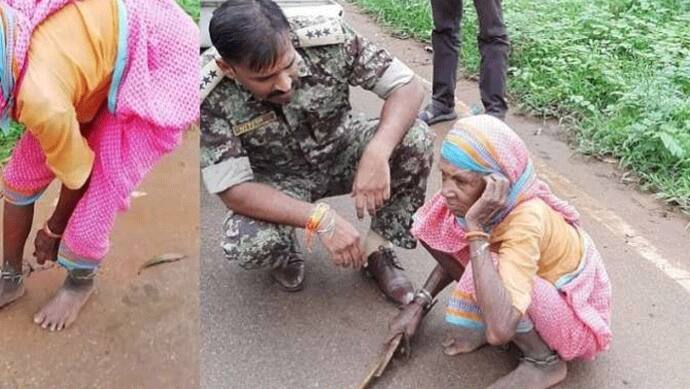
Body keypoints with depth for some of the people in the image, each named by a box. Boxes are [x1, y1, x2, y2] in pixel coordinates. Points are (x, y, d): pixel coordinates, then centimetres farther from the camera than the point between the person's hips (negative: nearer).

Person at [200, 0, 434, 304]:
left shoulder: (329, 40, -27)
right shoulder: (209, 97, -29)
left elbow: (407, 86, -22)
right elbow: (233, 190, -28)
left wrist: (377, 154, -41)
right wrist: (320, 218, -40)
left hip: (341, 152, 2)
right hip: (278, 183, -2)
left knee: (416, 140, -25)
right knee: (246, 245, -32)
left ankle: (377, 249, -3)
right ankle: (284, 252, 8)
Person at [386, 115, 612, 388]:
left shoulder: (527, 221, -36)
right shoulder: (474, 194, -16)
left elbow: (499, 331, -46)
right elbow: (454, 253, 7)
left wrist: (476, 229, -42)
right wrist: (419, 303, -5)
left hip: (578, 321, -6)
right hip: (540, 283, 6)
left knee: (485, 271, -35)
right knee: (434, 227, -10)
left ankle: (544, 361, -9)